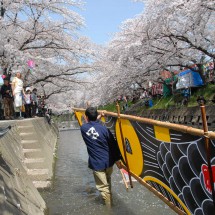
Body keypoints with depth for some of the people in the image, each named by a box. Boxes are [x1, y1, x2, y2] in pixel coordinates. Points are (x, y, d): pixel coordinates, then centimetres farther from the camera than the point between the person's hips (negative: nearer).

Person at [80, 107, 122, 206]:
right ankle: (109, 202, 46)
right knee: (108, 183, 26)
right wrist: (117, 159, 2)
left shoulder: (83, 128, -8)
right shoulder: (104, 129, -13)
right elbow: (113, 145, -8)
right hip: (108, 161, 2)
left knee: (103, 187, 8)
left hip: (96, 163, -2)